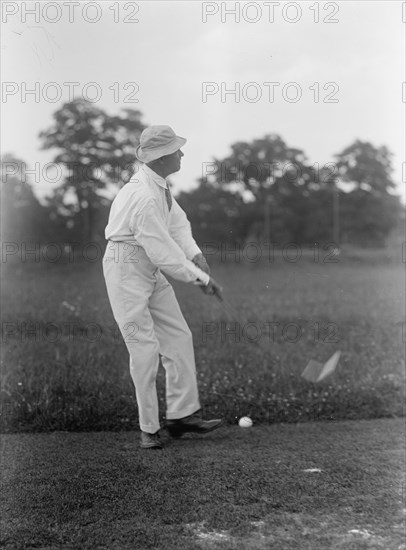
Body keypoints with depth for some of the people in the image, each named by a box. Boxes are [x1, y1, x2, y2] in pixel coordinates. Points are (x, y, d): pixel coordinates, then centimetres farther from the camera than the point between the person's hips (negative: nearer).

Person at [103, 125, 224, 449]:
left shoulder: (160, 184, 4)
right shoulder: (144, 196, -27)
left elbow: (177, 223, 10)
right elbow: (163, 252, -25)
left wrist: (196, 255, -5)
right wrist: (201, 278, -15)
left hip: (151, 269, 10)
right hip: (127, 269, -10)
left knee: (179, 338, 7)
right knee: (145, 347, -6)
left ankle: (183, 414, 14)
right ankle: (149, 429, 6)